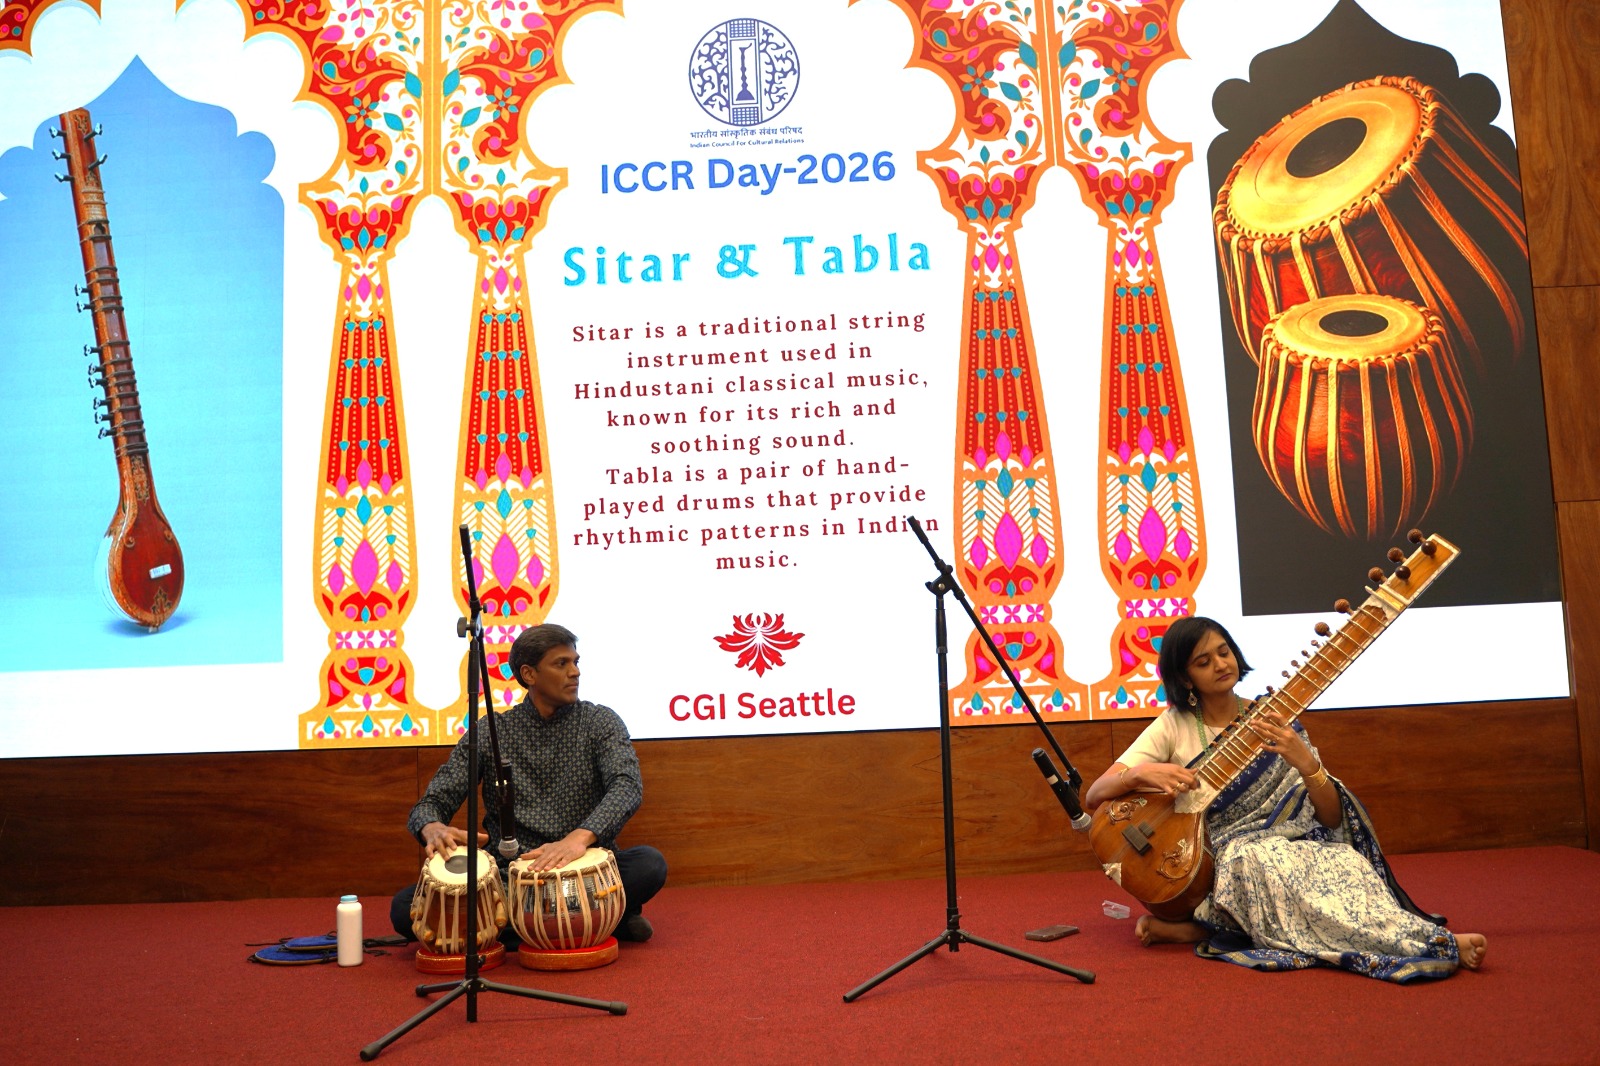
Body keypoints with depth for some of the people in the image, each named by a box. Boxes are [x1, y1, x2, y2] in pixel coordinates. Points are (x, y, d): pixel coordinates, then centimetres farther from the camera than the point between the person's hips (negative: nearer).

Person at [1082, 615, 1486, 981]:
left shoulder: (1276, 721, 6)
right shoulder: (1173, 727, 3)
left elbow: (1332, 820, 1)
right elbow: (1094, 796, -1)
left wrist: (1306, 764, -18)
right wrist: (1140, 773, -21)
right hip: (1225, 865, -1)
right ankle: (1436, 946, -40)